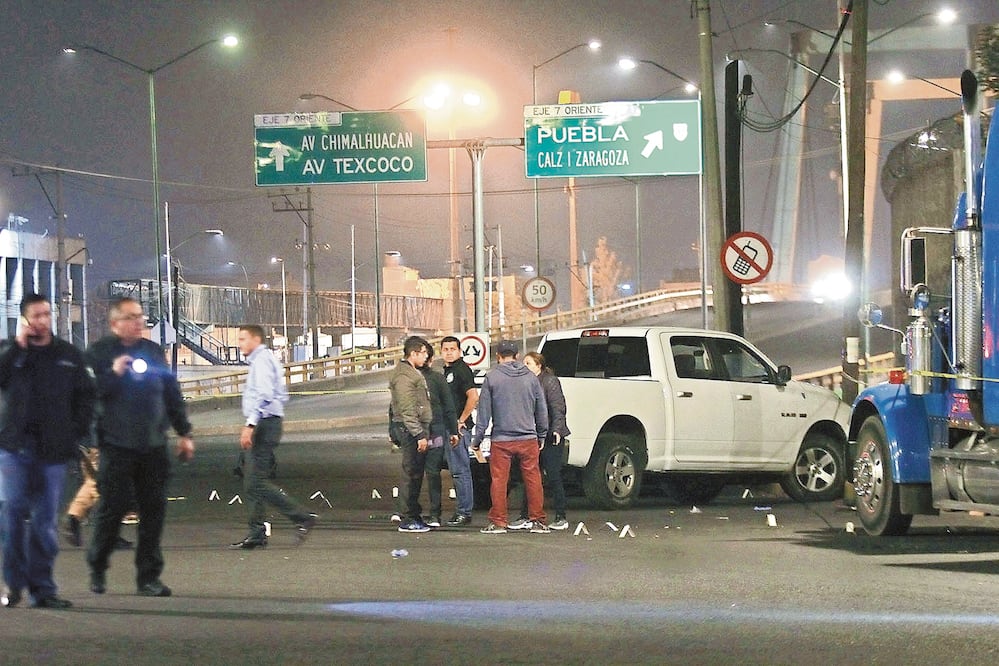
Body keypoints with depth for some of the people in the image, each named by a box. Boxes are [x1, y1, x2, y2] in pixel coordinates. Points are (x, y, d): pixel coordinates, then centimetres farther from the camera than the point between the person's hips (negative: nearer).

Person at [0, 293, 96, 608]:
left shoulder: (69, 355, 11)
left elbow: (87, 394, 13)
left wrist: (78, 432, 2)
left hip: (53, 450, 1)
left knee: (46, 520, 2)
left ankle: (42, 586, 6)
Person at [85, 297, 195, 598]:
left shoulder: (153, 351, 14)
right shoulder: (99, 352, 0)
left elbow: (172, 393, 18)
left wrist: (183, 433, 16)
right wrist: (113, 374, -18)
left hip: (153, 446, 4)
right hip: (116, 446, -4)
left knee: (154, 510, 1)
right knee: (113, 506, -2)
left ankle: (149, 576, 6)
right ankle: (97, 569, 18)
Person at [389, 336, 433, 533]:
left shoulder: (413, 374, 20)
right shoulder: (404, 376, -14)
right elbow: (407, 410, -20)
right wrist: (419, 435, -23)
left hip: (416, 429, 10)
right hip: (410, 429, -10)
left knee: (415, 474, 13)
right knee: (411, 474, -9)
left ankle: (413, 515, 18)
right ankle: (408, 520, -7)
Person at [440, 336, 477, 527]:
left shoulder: (462, 370, -11)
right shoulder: (446, 371, 18)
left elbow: (473, 397, -23)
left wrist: (461, 421, -19)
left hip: (459, 429, -10)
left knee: (460, 471, -9)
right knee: (456, 470, 12)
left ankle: (464, 513, -7)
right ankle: (462, 510, 17)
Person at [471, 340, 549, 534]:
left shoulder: (492, 377, -2)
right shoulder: (530, 377, 6)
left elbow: (484, 410, -1)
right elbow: (542, 410, 12)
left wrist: (477, 438, 5)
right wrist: (542, 436, 22)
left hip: (501, 440, -2)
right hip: (528, 438, 2)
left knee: (499, 481, 3)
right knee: (533, 479, 6)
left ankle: (498, 522, 3)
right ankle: (538, 521, 6)